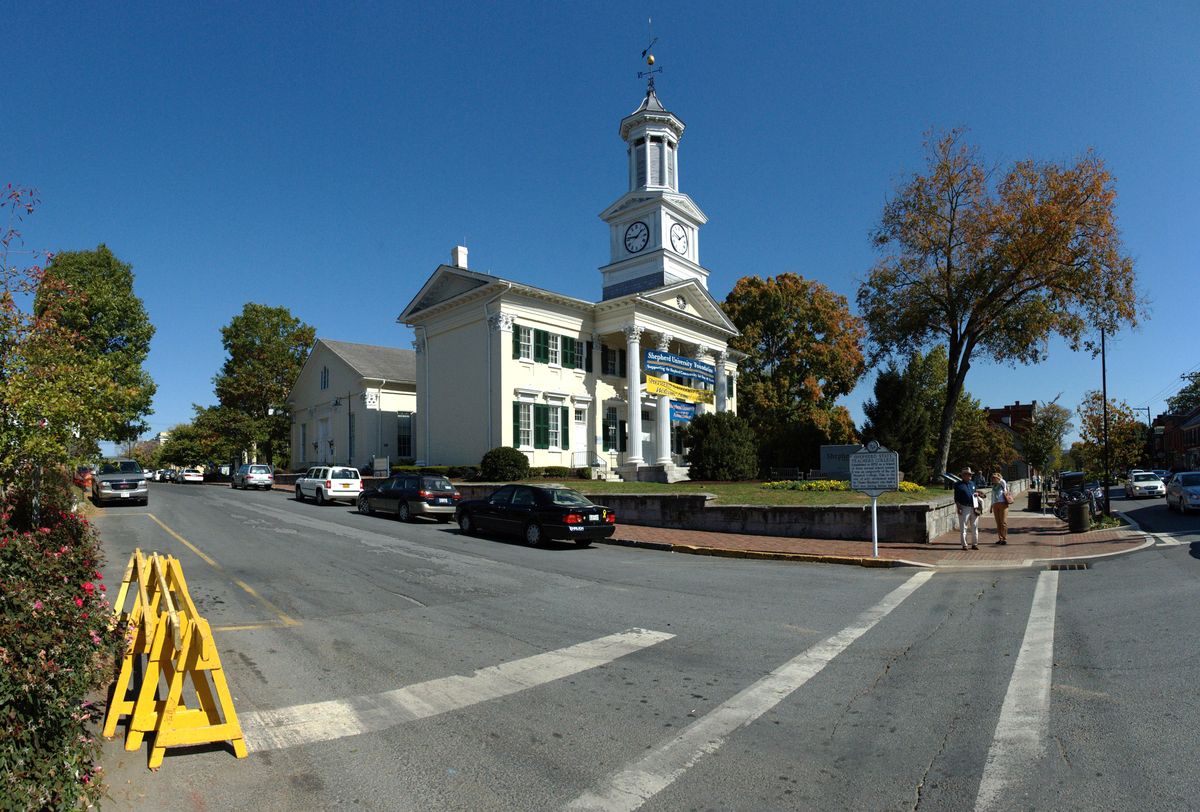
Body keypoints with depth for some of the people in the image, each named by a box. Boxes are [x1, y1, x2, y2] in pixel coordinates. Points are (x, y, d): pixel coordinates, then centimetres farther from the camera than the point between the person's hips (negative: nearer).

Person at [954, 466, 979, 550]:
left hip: (974, 508, 6)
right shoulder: (958, 485, -3)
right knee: (963, 527, -3)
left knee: (975, 527, 8)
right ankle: (964, 545, 3)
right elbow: (956, 498, -5)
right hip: (964, 508, -6)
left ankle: (974, 544, 16)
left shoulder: (972, 483, 15)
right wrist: (958, 508, -12)